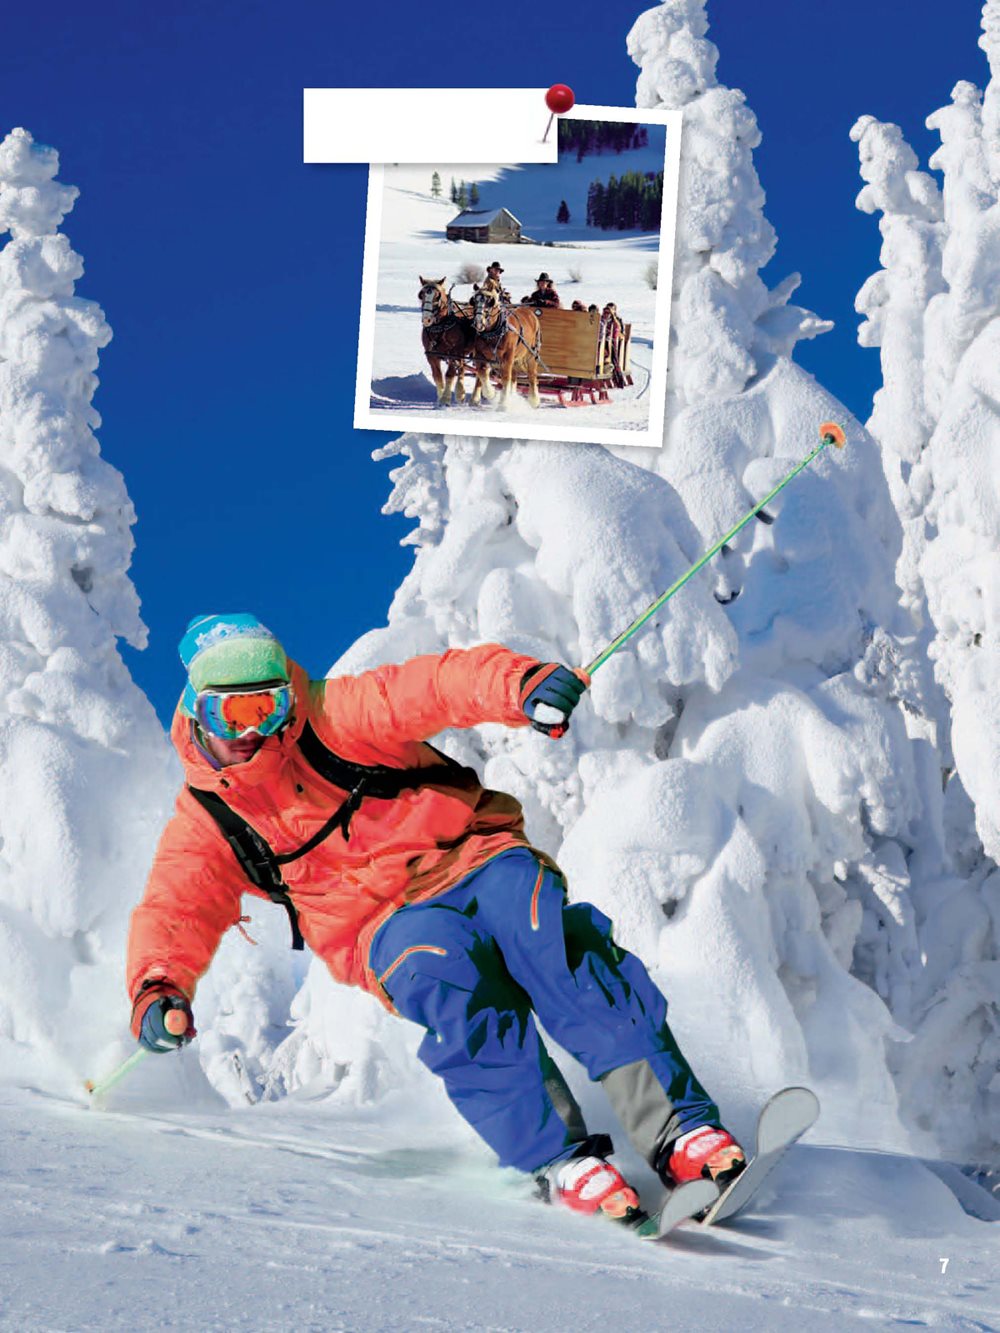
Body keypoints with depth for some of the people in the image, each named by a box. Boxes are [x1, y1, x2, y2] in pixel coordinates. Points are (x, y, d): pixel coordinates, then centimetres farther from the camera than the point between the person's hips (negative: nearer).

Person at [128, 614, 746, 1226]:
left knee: (561, 948, -31)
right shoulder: (207, 822, 5)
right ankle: (557, 1156, -32)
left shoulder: (334, 719, -4)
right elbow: (172, 914, -3)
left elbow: (438, 685, -17)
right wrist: (157, 991, -25)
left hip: (474, 860, -1)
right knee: (448, 976, -34)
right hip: (388, 928, 1)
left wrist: (522, 683, -38)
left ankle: (679, 1130, -31)